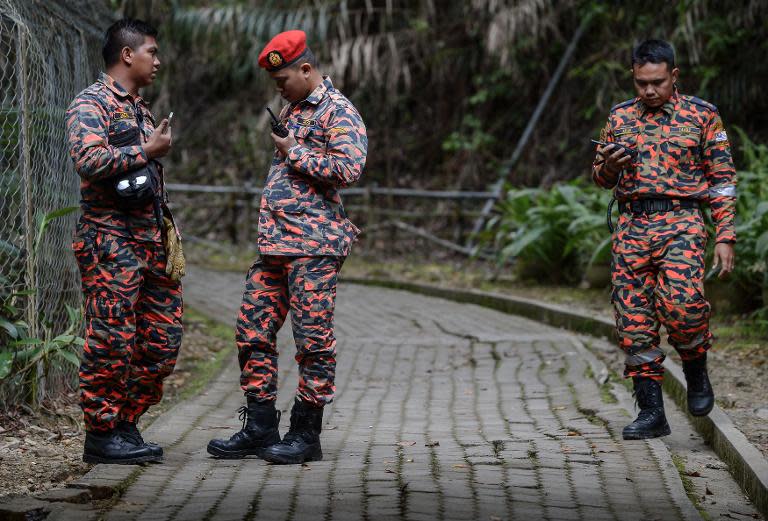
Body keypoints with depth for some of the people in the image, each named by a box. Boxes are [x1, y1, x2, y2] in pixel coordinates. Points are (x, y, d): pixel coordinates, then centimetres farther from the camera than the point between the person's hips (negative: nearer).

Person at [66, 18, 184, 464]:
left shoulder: (141, 109, 22)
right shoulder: (91, 104, -7)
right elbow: (89, 159, -24)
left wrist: (167, 226, 21)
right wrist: (148, 151, -15)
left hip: (150, 240, 9)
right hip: (110, 240, -9)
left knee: (162, 338, 7)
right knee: (112, 341, -7)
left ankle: (126, 425, 16)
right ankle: (101, 435, 2)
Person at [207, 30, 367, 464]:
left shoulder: (339, 112, -7)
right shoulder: (293, 110, 21)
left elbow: (349, 169, -21)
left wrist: (294, 152, -12)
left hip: (314, 246, -9)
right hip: (275, 244, 9)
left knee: (314, 338, -4)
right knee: (253, 331, 7)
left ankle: (307, 435, 1)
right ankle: (260, 428, 12)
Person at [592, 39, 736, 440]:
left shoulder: (702, 116, 5)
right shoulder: (620, 117, 14)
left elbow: (722, 180, 4)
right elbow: (600, 177, 19)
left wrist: (725, 237, -4)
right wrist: (610, 166, -6)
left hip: (681, 223, -4)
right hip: (632, 225, 4)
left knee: (681, 303, -25)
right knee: (633, 321, -1)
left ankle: (696, 372, 4)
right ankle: (652, 412, 7)